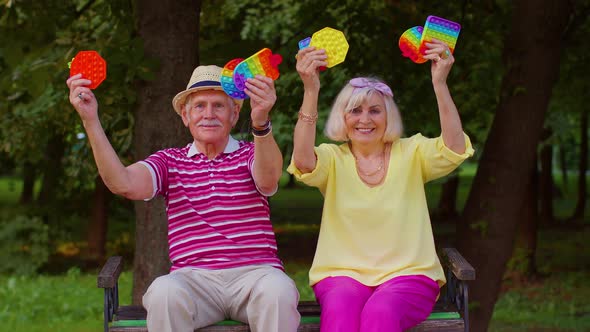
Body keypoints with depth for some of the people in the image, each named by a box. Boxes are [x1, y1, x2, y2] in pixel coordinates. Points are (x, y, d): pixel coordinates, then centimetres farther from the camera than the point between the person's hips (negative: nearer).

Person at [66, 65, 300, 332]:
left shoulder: (250, 155, 13)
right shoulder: (170, 161, 17)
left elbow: (268, 181, -13)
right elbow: (124, 185, -3)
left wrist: (261, 122, -33)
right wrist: (90, 121, -11)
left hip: (254, 272, 0)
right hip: (194, 277, 1)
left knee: (278, 290, -35)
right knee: (164, 292, -34)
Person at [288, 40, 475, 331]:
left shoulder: (410, 153, 7)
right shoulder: (333, 159, 6)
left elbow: (455, 149, -13)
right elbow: (304, 162, -18)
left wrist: (440, 83, -24)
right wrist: (310, 91, -29)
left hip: (408, 275, 0)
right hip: (342, 274, 0)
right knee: (341, 308, -34)